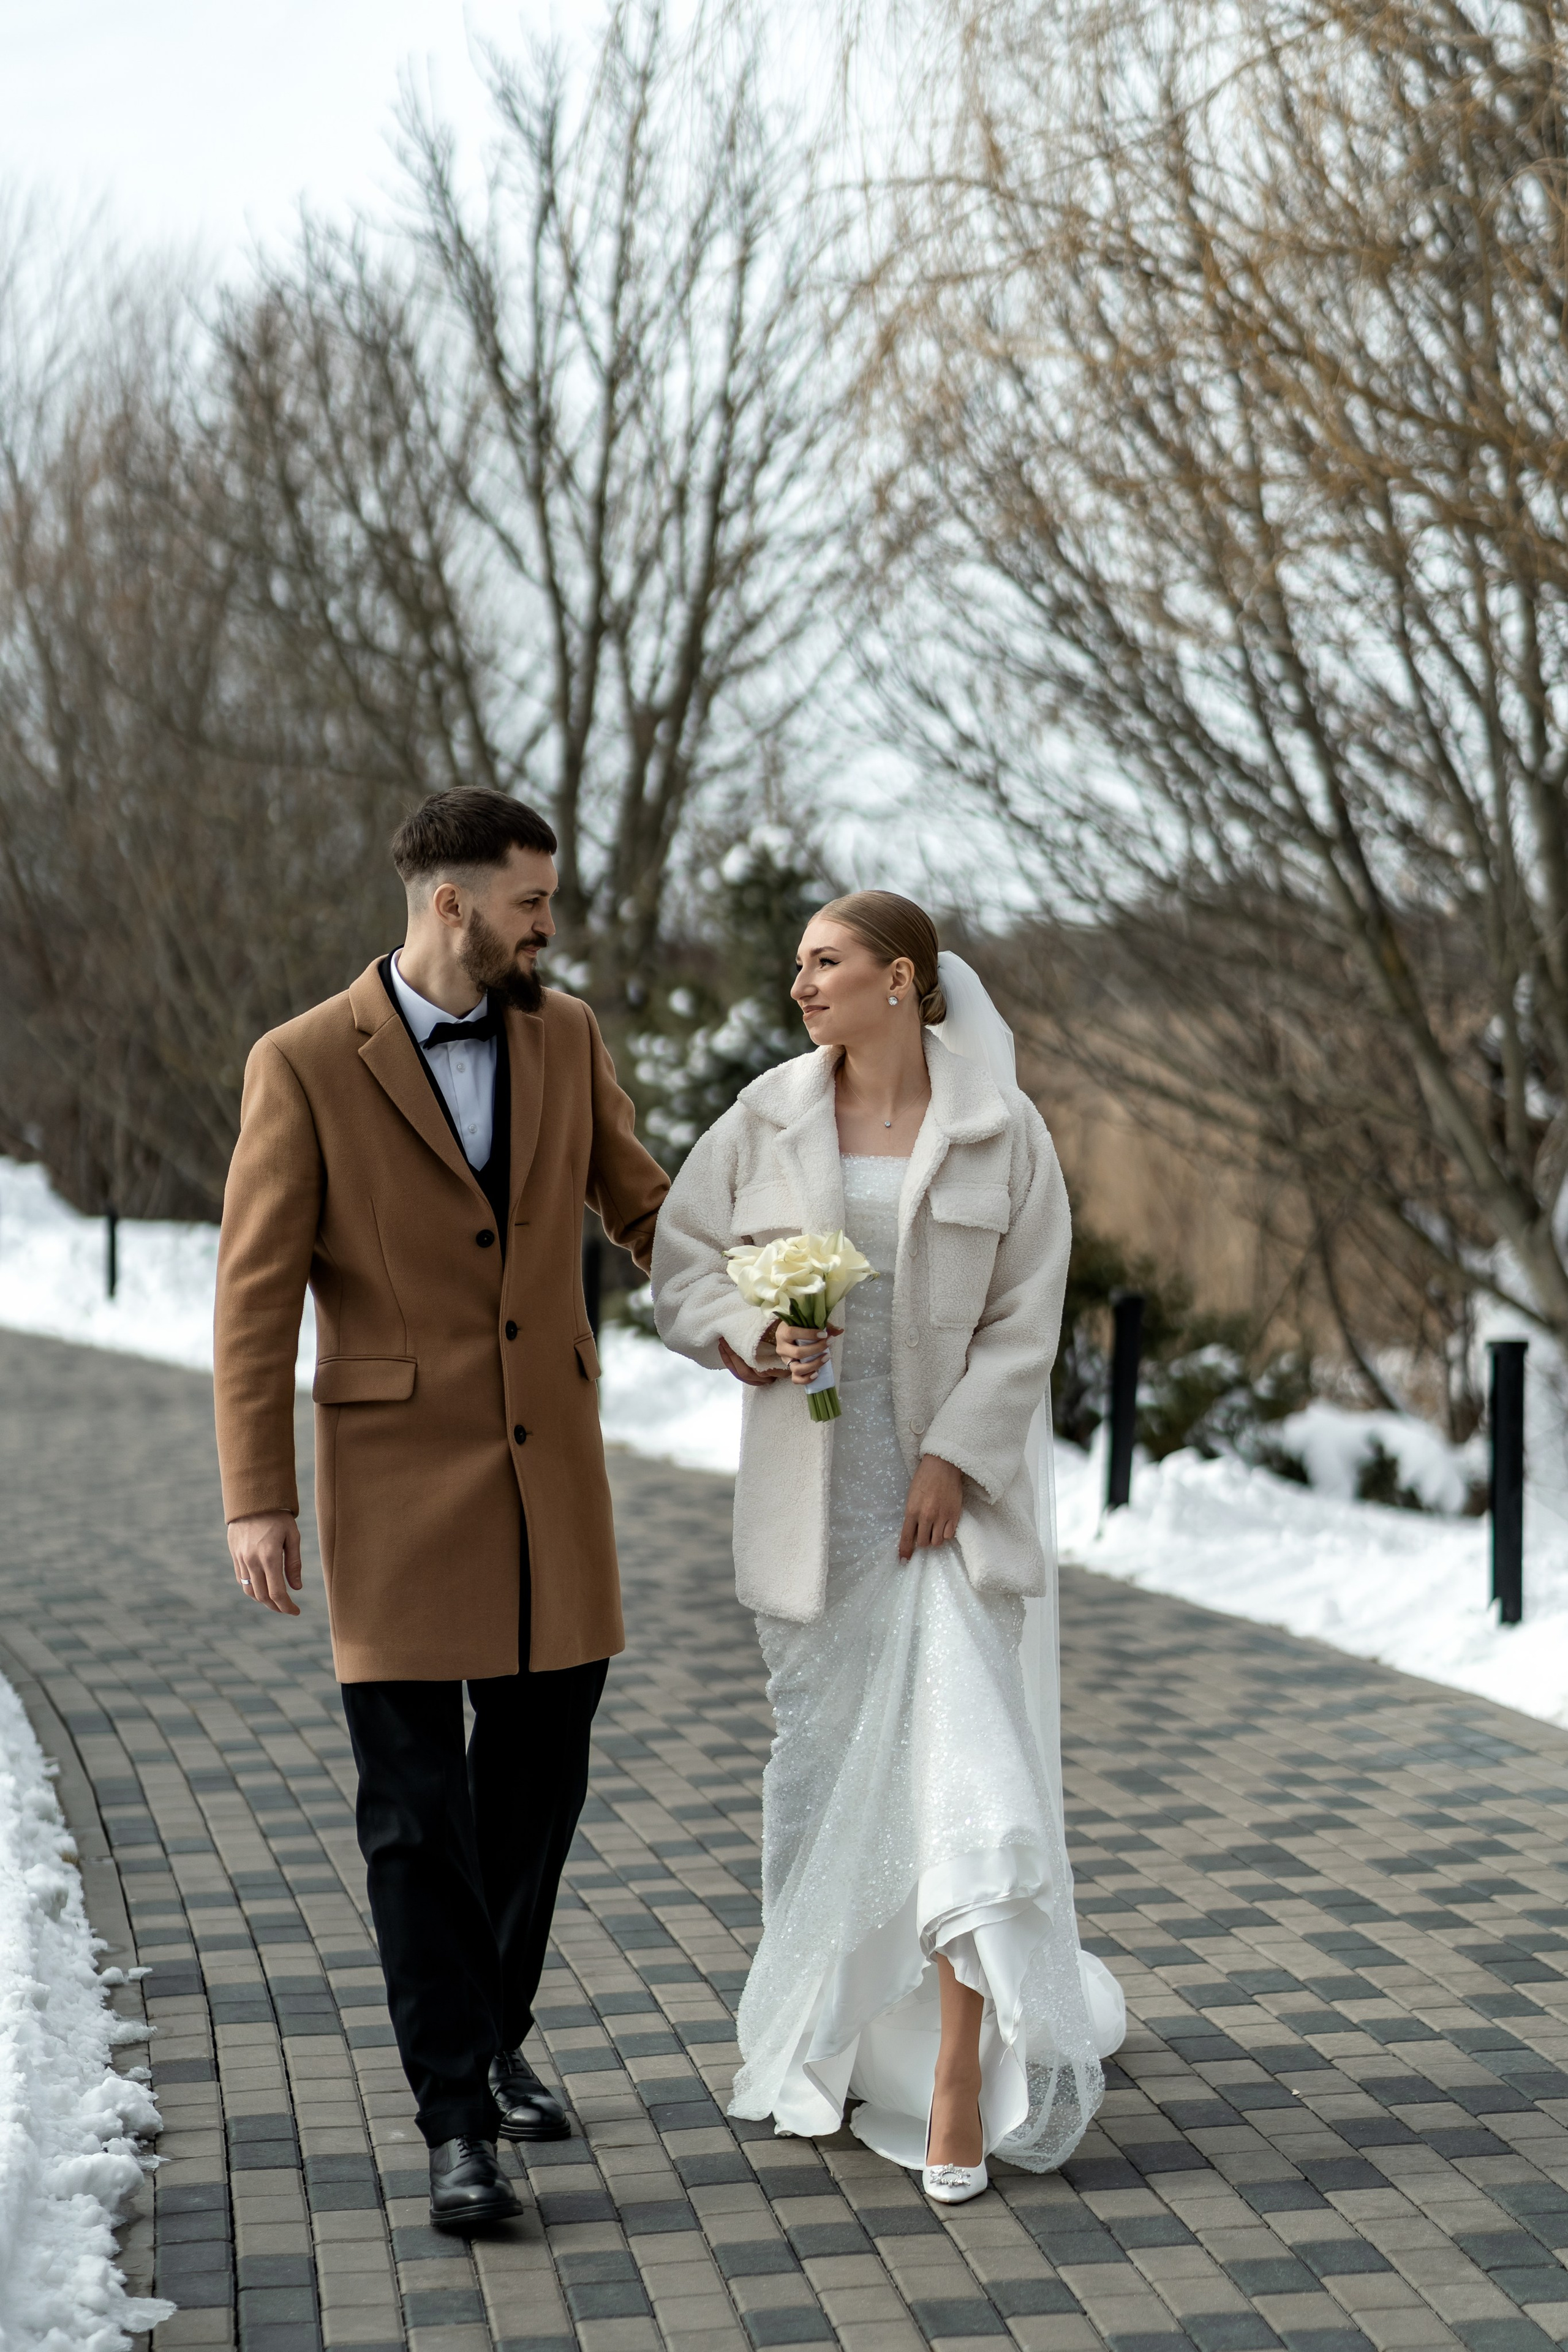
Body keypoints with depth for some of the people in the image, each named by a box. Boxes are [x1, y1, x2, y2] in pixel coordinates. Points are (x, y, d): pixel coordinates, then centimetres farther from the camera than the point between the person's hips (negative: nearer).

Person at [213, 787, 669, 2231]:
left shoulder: (565, 1036, 5)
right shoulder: (305, 1065, -8)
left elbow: (639, 1204, 14)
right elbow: (257, 1291, -6)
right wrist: (257, 1497, -9)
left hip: (551, 1473, 5)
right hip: (399, 1483, -4)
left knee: (539, 1781, 12)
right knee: (417, 1808, -2)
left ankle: (493, 2037, 32)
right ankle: (459, 2121, 4)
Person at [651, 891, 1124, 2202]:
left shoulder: (1001, 1131, -5)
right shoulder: (768, 1117, 2)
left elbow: (1024, 1322, -5)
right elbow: (684, 1263, 5)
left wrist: (952, 1459, -14)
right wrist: (753, 1343, -14)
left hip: (959, 1482, -3)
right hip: (819, 1488, 3)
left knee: (968, 1758, -11)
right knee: (830, 1759, 10)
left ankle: (959, 2076, -7)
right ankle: (840, 2035, 27)